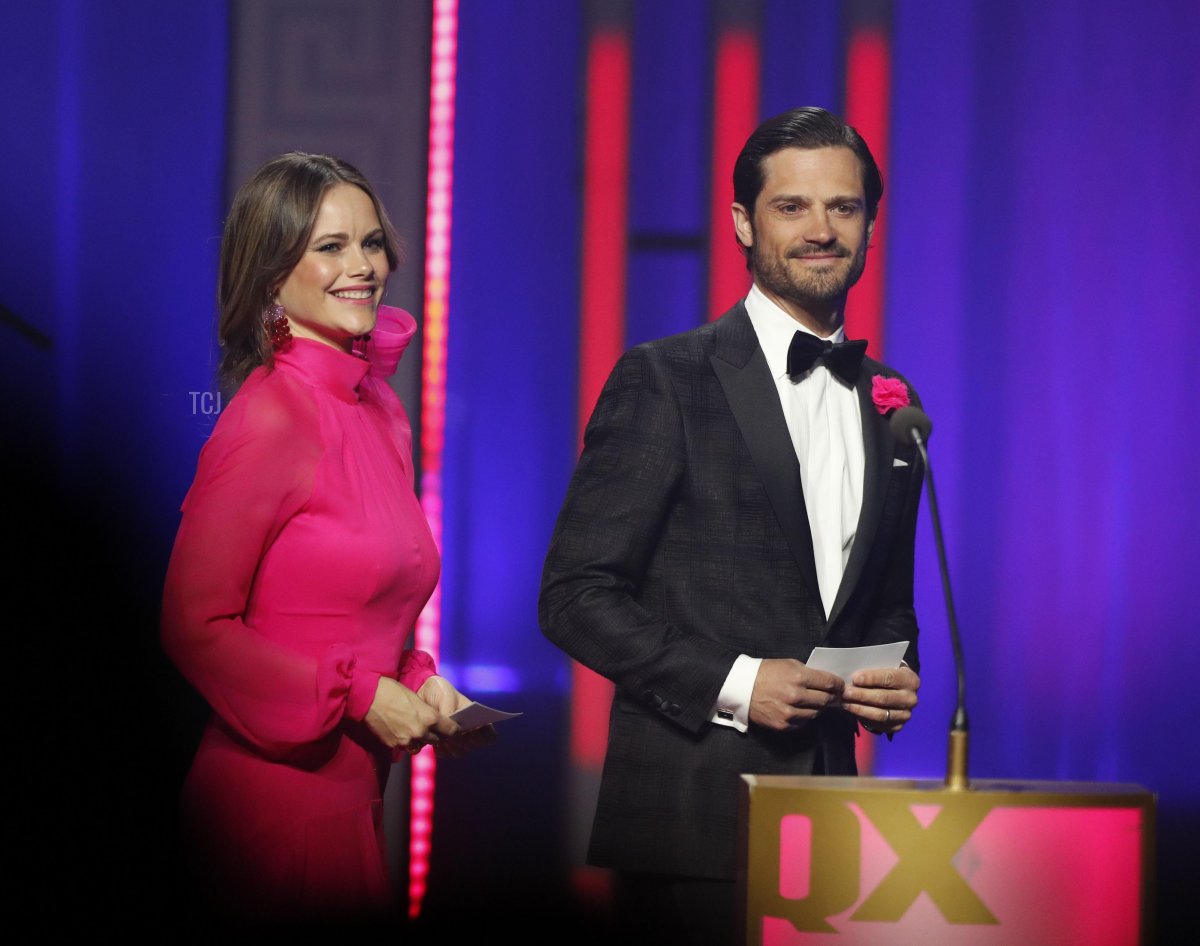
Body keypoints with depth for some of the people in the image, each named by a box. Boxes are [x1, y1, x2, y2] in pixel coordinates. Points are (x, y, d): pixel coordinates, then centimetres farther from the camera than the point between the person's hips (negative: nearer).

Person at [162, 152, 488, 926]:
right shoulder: (270, 418, -14)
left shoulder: (379, 408, 10)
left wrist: (417, 687, 3)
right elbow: (194, 626, -14)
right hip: (277, 795, -8)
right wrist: (360, 696, -15)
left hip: (352, 793, 8)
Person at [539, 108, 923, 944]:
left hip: (828, 808, 5)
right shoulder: (665, 380, -3)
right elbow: (575, 594, -7)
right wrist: (731, 684, -16)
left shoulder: (890, 402, 15)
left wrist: (896, 683, 2)